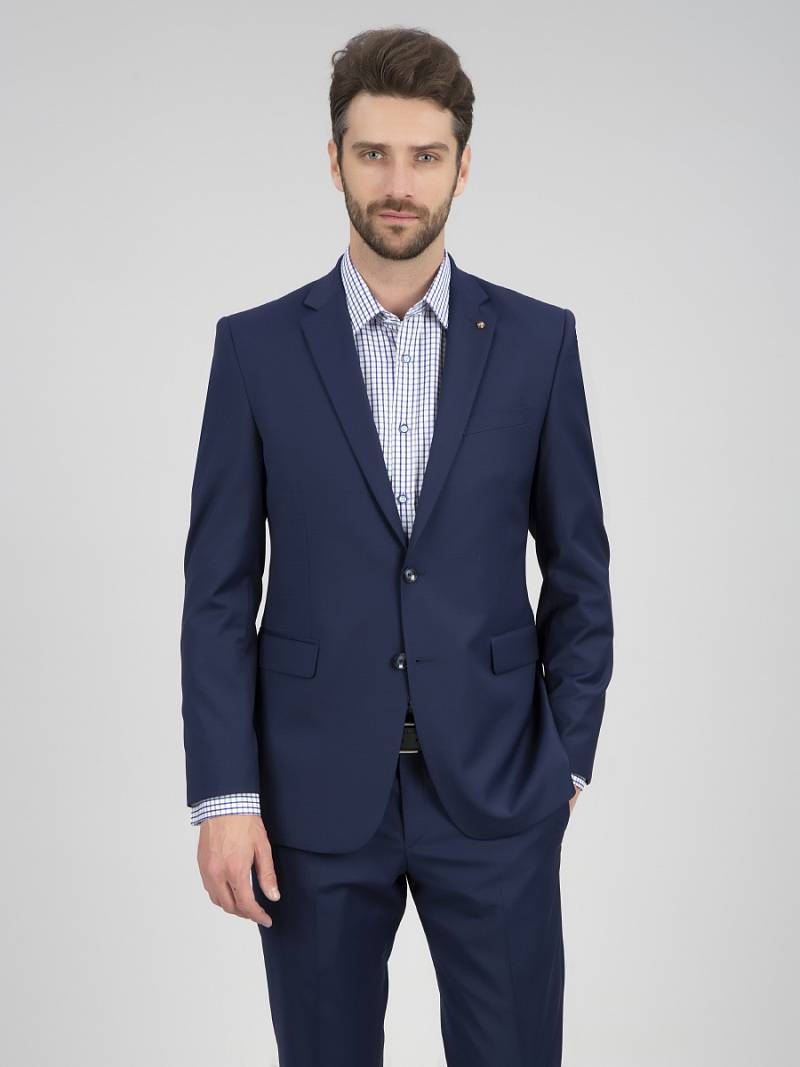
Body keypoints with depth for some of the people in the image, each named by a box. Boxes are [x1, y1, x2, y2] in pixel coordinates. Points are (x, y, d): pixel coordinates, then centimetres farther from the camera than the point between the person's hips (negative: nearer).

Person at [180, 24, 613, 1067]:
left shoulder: (537, 340, 1)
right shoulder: (257, 346, 0)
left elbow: (578, 571, 6)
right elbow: (220, 591, -1)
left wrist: (567, 758, 2)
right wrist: (224, 793, -7)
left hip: (495, 791, 0)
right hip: (315, 795, 0)